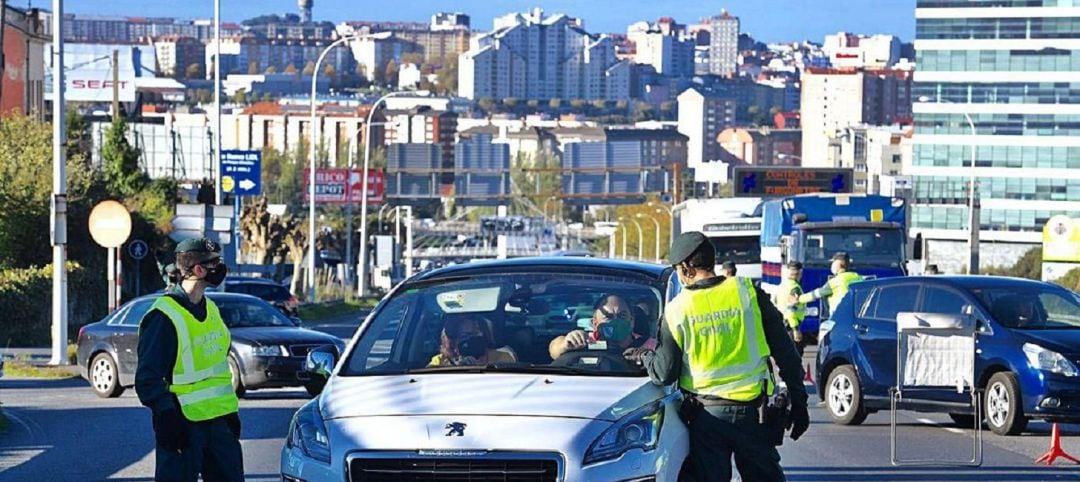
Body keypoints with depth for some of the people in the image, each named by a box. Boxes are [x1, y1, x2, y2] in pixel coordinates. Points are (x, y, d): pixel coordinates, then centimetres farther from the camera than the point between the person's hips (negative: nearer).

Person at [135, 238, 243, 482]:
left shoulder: (210, 310, 13)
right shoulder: (164, 317, -15)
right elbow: (148, 377, -17)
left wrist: (230, 412, 22)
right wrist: (167, 417, -22)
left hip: (217, 421, 9)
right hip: (183, 423, -9)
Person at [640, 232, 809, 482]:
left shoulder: (677, 310, -4)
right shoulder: (748, 293, -2)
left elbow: (665, 374, -2)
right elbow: (785, 352, 0)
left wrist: (646, 356, 19)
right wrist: (798, 400, 7)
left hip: (706, 415, -1)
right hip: (752, 412, 1)